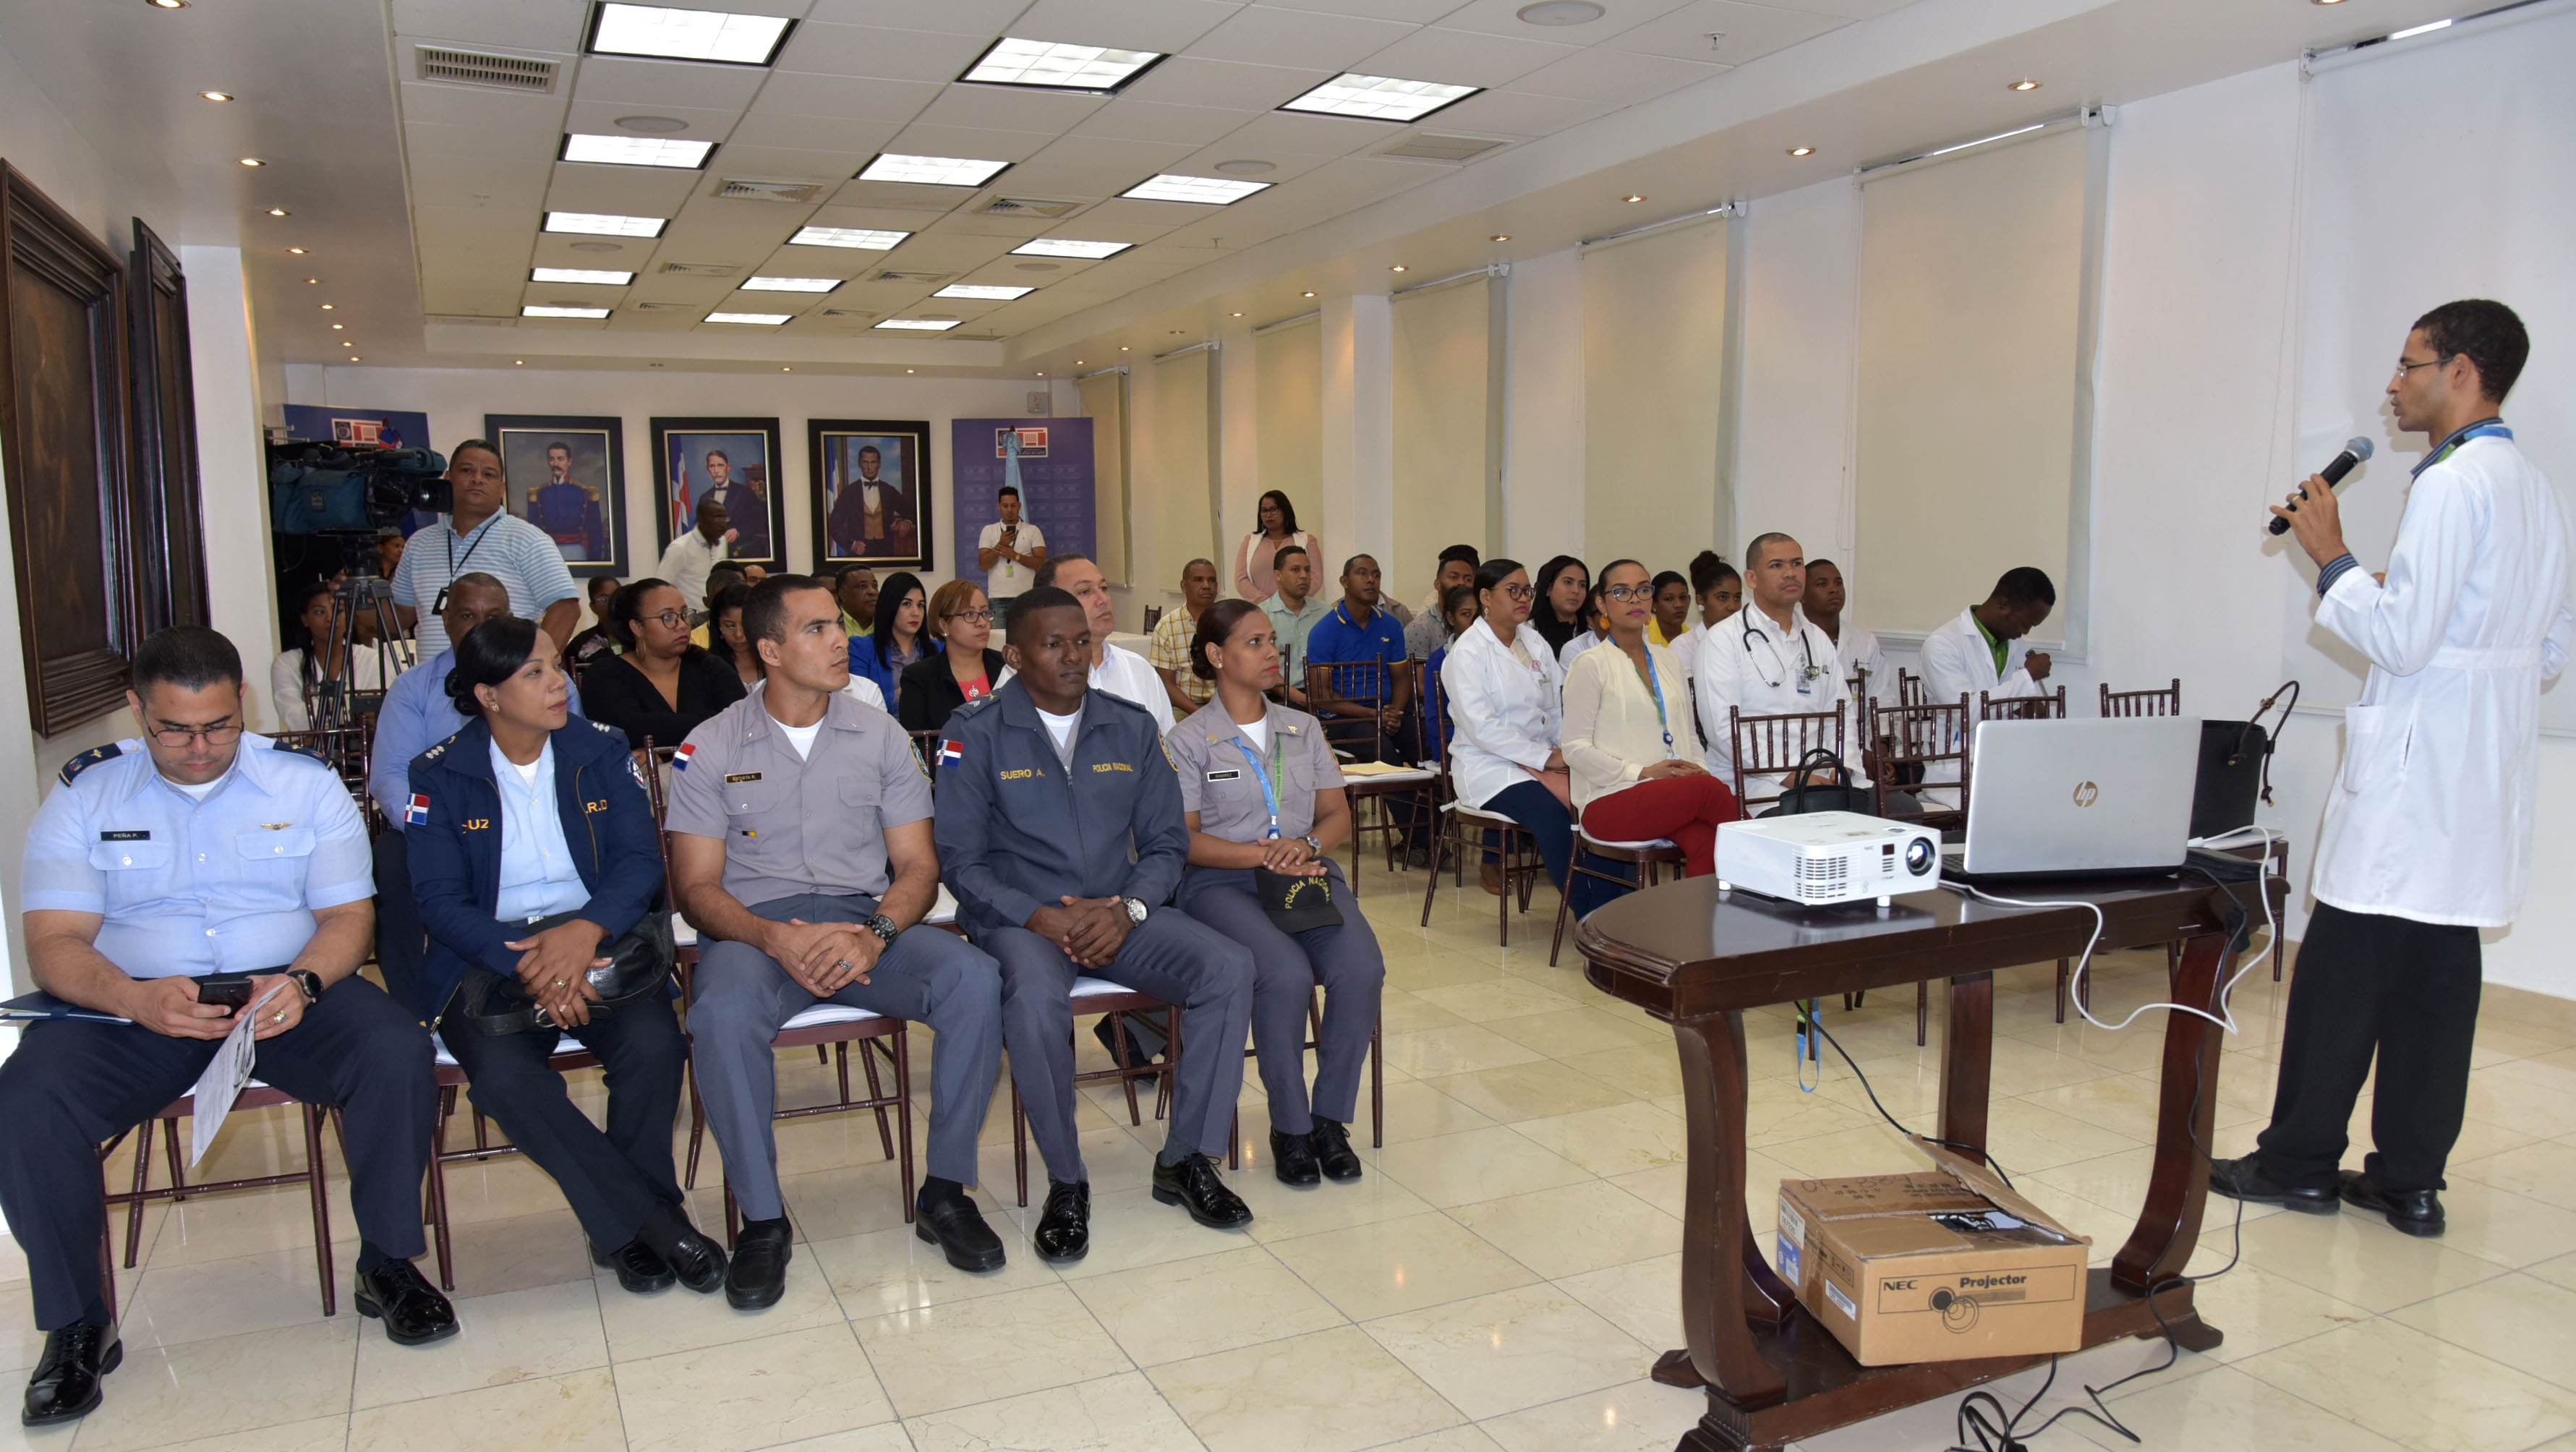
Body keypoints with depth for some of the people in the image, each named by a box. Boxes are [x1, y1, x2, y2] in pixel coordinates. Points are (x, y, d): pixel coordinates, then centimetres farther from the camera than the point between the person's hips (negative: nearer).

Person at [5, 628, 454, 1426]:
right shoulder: (84, 796, 6)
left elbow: (348, 915, 1)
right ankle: (76, 1324, -6)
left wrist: (302, 983, -22)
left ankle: (387, 1265, -8)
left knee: (396, 1051, -29)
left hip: (287, 993, -1)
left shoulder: (306, 783, 5)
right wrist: (135, 999, -26)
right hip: (132, 1005, 1)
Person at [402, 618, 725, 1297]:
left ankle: (623, 1229, -5)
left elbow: (642, 860, -2)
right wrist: (528, 966, -23)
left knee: (654, 1046, -28)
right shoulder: (440, 775, 2)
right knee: (505, 1074, -31)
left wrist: (585, 930, -23)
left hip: (598, 941, 1)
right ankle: (651, 1222, -16)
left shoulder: (603, 752, 6)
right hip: (491, 956, -1)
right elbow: (441, 899, -6)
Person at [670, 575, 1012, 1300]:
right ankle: (762, 1218, -16)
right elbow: (696, 886, 0)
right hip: (756, 928, -1)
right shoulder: (711, 746, 4)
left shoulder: (881, 736, 9)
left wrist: (873, 934, -17)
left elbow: (917, 866, 5)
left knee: (975, 978, -26)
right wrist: (777, 939, -20)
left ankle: (945, 1192, -11)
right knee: (723, 1012, -36)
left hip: (866, 921, 2)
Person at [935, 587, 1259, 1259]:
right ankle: (1066, 1184, -14)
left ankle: (1186, 1160, -6)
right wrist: (1043, 919, -19)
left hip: (1119, 913, 4)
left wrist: (1127, 910, -12)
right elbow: (962, 862, -5)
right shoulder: (976, 734, -2)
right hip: (1019, 918, -3)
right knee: (1035, 997, -37)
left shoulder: (1132, 727, 8)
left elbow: (1166, 844, 8)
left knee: (1229, 967, -21)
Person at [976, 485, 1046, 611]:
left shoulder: (1033, 530, 9)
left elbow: (1041, 563, 0)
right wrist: (1000, 545, -9)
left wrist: (1015, 556, -10)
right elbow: (983, 565, 3)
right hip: (998, 597, 0)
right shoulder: (988, 531, 11)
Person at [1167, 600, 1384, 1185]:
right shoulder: (1189, 740, 3)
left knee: (1362, 969, -25)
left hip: (1309, 872, 4)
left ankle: (1331, 1117, -8)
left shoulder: (1304, 729, 18)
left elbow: (1338, 815, 14)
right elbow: (1184, 840, -5)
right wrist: (1265, 855, -16)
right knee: (1286, 974, -33)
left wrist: (1307, 845, -9)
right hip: (1223, 882, -4)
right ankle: (1289, 1125, -13)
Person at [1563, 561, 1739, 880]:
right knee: (1708, 789, -31)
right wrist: (1642, 773, -13)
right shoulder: (1590, 665, 2)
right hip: (1610, 800, -5)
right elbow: (1576, 749, -4)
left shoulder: (1667, 660, 22)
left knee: (1707, 841, -31)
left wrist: (1699, 769, 0)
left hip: (1671, 796, 5)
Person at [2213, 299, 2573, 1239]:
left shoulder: (2452, 485, -14)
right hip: (2486, 780, 9)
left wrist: (2331, 557, -8)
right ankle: (2411, 1179, 16)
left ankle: (2300, 1162, 9)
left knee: (2343, 968, -1)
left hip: (2414, 772, -9)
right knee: (2438, 971, 10)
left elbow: (2401, 636, -19)